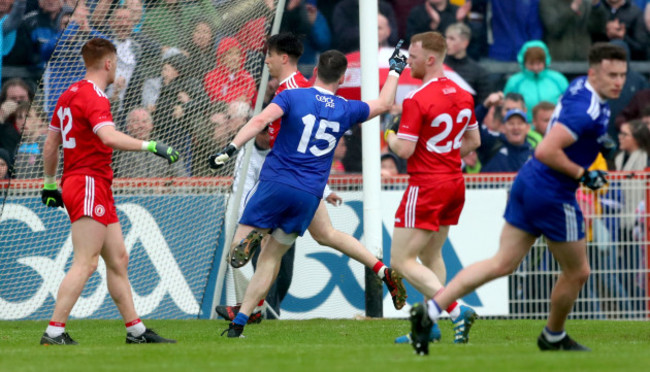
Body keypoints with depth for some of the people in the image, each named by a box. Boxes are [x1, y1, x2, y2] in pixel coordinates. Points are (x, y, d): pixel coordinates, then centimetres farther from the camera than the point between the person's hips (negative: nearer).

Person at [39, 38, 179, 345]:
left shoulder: (69, 95, 16)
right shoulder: (94, 97, -13)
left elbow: (50, 144, 22)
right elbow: (110, 137, -31)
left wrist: (50, 183, 30)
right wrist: (149, 146, -30)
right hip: (90, 184, -10)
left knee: (118, 259, 12)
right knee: (85, 263, -13)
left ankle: (136, 330, 14)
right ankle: (54, 332, -16)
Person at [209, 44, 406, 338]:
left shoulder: (292, 97, -1)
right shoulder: (346, 110, 8)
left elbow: (261, 120, -17)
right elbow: (384, 103, 26)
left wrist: (231, 147, -21)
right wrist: (395, 71, 40)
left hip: (276, 184, -3)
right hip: (310, 196, 3)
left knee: (236, 248, 2)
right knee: (271, 257, 11)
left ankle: (246, 238, -34)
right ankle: (239, 322, 6)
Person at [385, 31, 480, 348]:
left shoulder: (416, 101, -18)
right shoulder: (463, 95, 6)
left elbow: (404, 150, -19)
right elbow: (473, 141, 16)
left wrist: (390, 136, 1)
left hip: (427, 187, -8)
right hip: (455, 183, 8)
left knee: (402, 261, -5)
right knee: (431, 256, 19)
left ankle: (457, 311, -18)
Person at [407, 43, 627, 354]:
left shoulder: (579, 86, 8)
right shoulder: (587, 110, -22)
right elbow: (546, 151, -28)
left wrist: (598, 142, 14)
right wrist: (583, 175, -18)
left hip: (528, 184, 9)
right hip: (552, 196, -9)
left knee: (503, 263, 8)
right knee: (577, 272, 12)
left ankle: (430, 310, -2)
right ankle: (553, 338, 32)